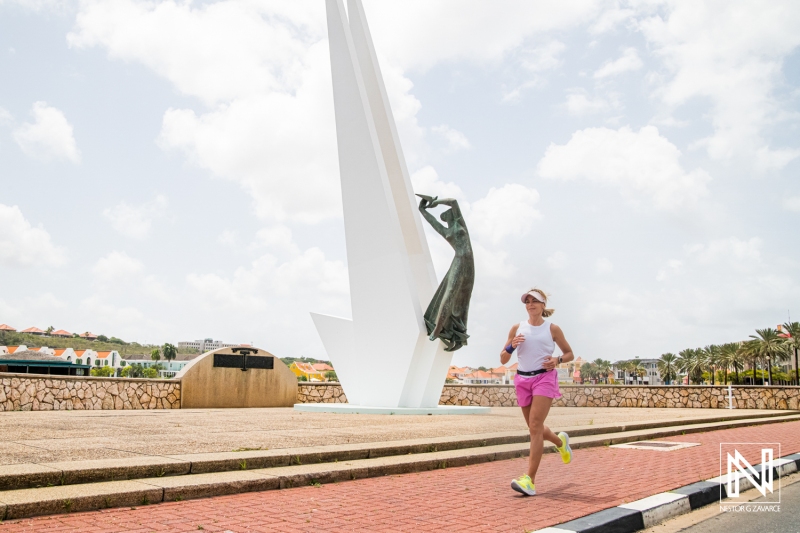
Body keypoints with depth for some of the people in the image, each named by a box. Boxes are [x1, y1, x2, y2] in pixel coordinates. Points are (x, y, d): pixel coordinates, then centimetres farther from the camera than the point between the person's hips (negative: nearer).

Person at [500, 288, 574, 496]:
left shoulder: (552, 329, 2)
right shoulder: (517, 328, 7)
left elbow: (569, 354, 11)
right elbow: (503, 359, 8)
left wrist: (557, 360, -10)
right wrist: (511, 346, -13)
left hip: (544, 378, -4)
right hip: (523, 380, 4)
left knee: (535, 426, -16)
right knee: (535, 428, 14)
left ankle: (530, 480, -16)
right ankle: (560, 441, 48)